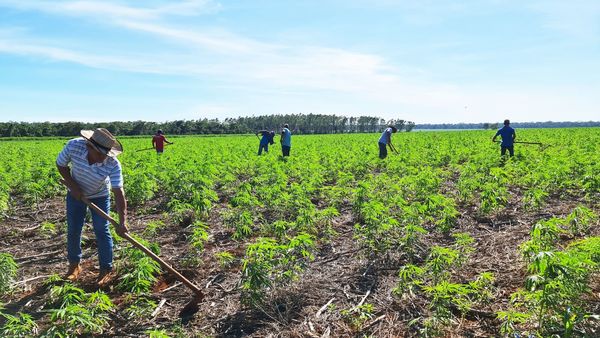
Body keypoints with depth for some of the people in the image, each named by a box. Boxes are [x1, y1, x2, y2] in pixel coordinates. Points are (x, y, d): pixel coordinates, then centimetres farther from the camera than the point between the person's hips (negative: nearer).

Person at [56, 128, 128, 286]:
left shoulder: (113, 164, -35)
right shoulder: (74, 146, -31)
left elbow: (119, 192, -37)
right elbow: (60, 164, -10)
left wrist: (122, 222, -44)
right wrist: (72, 185, -21)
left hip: (100, 196, -2)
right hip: (76, 193, 2)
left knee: (102, 231, -4)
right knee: (73, 230, 8)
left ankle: (106, 270, 9)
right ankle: (74, 265, 29)